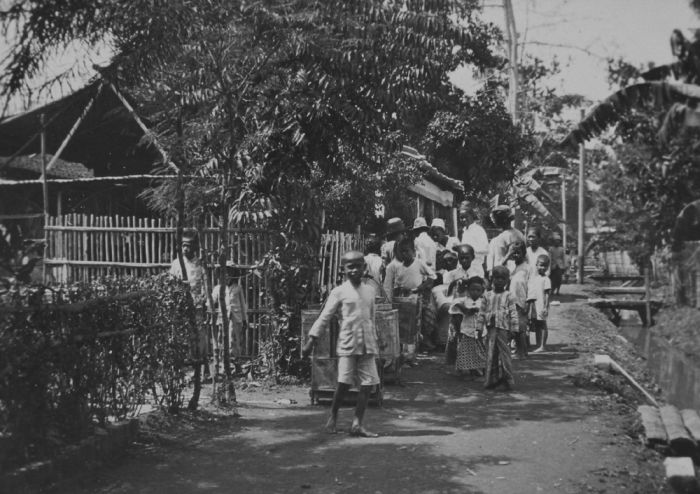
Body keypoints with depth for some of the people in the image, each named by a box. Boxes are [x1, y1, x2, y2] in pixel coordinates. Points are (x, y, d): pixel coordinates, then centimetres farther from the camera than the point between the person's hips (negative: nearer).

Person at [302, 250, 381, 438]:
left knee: (369, 383, -2)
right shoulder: (339, 292, 0)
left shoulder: (370, 291, 13)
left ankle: (357, 424, 6)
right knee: (344, 383, -7)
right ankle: (333, 418, 17)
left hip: (368, 345, 4)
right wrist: (311, 340, -4)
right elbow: (325, 317, 0)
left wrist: (376, 340, 24)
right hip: (347, 344, -4)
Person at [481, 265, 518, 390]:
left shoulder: (508, 296, 2)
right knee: (490, 354, 4)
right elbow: (482, 312, 15)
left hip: (503, 328, -3)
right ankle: (491, 379, 12)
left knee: (504, 353, -2)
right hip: (490, 329, 3)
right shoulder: (488, 295, 11)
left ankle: (507, 378, 8)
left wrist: (514, 329, -4)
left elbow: (513, 313, 0)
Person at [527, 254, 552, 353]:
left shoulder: (545, 279, -7)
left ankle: (542, 346, 4)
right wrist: (529, 305, 15)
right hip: (533, 307, 7)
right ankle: (537, 345, 21)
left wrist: (546, 307, -14)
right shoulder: (532, 278, 12)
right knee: (536, 326, 13)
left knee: (542, 325, 0)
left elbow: (547, 294, -9)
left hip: (541, 307, -6)